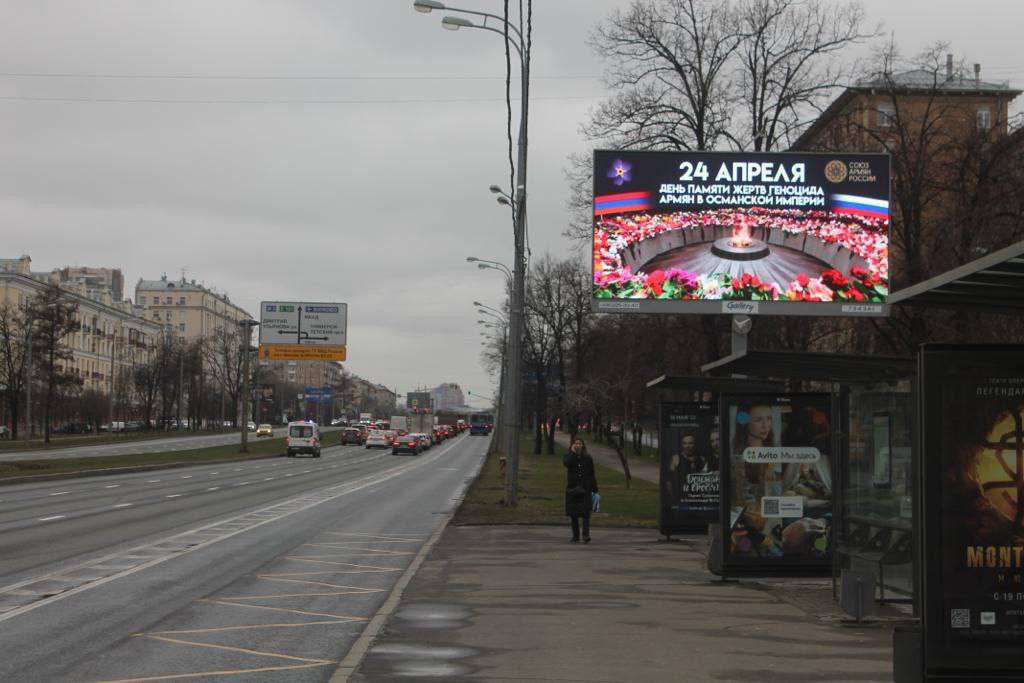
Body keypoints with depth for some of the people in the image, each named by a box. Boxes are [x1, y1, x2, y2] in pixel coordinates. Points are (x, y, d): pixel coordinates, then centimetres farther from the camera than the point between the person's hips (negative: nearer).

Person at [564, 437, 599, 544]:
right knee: (573, 514, 5)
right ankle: (575, 536, 14)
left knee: (585, 512, -14)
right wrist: (573, 452, -11)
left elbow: (592, 475, 8)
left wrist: (595, 490, 5)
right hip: (572, 489, 1)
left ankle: (586, 535, -21)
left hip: (585, 489, -1)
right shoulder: (568, 456, 6)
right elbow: (567, 463, -19)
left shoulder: (588, 458, 6)